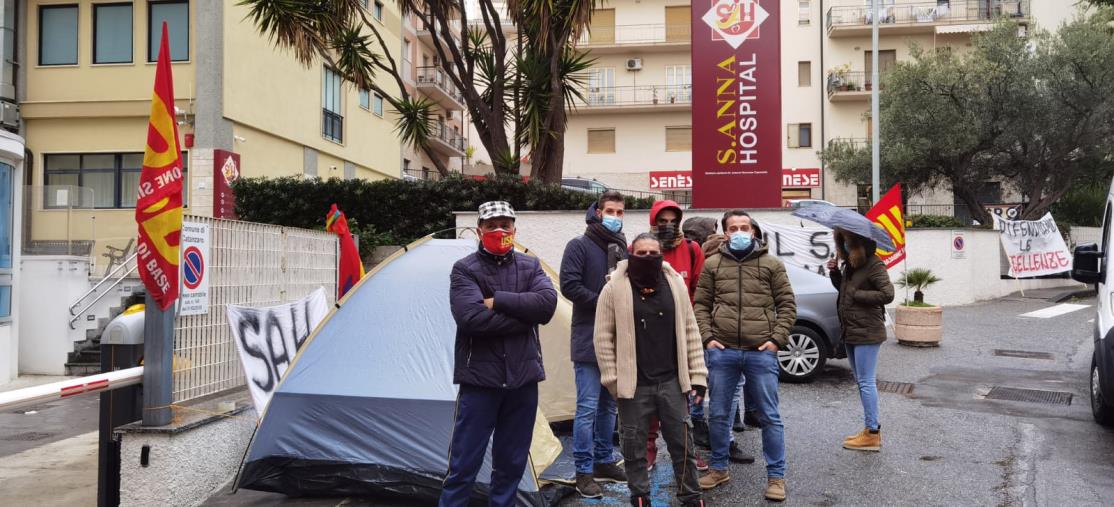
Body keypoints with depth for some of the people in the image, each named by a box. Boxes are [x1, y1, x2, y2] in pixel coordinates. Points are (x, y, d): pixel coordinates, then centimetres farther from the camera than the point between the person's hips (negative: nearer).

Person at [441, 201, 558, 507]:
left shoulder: (530, 266, 10)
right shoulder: (465, 270, -2)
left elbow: (547, 302, -11)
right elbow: (471, 318, -20)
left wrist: (498, 301, -16)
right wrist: (524, 317, -14)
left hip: (522, 378, 4)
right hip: (480, 378, -4)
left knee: (511, 464, 12)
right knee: (464, 465, 0)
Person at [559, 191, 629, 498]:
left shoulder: (622, 248, 13)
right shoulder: (579, 246, -6)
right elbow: (569, 285, -14)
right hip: (589, 338, -6)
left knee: (609, 405, 13)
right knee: (588, 408, -5)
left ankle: (604, 462, 24)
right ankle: (584, 472, 2)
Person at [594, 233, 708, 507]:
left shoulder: (675, 284, 5)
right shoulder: (614, 289, -4)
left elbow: (690, 331, 8)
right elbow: (604, 337, -2)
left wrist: (697, 375, 4)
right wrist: (612, 379, -6)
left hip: (672, 381, 2)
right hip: (633, 385, -2)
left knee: (682, 443, 10)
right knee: (634, 447, 8)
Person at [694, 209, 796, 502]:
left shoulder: (772, 264, 6)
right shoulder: (712, 265, 9)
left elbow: (787, 304, 6)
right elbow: (701, 305, 10)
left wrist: (777, 339, -4)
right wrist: (707, 338, -1)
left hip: (761, 353, -1)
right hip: (722, 352, 2)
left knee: (769, 416, 3)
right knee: (718, 414, 11)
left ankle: (776, 476, 14)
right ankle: (719, 468, 26)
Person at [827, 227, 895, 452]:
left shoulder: (874, 265, -13)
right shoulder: (851, 264, 14)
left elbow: (887, 294, -20)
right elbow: (844, 288, 25)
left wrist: (856, 294, -16)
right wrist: (835, 272, 7)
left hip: (867, 332, -10)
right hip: (851, 331, 10)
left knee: (866, 382, -6)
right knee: (862, 381, 14)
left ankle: (873, 433, -1)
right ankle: (870, 430, 23)